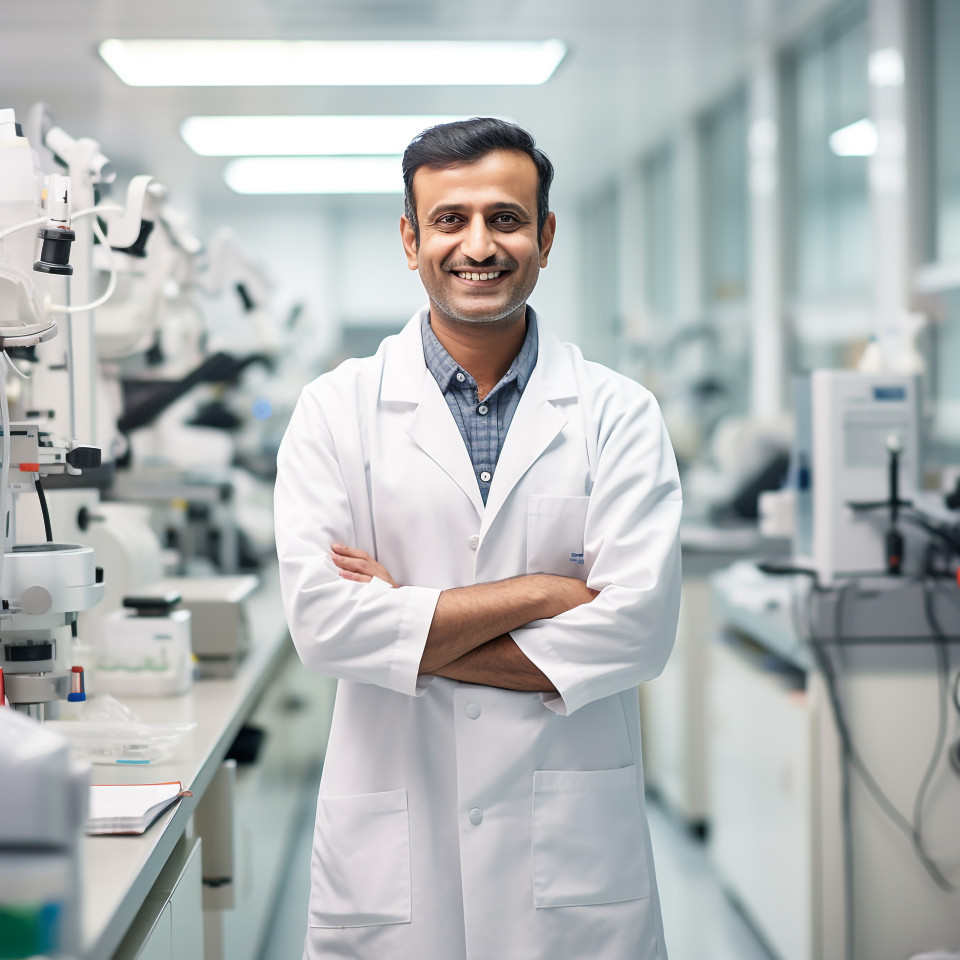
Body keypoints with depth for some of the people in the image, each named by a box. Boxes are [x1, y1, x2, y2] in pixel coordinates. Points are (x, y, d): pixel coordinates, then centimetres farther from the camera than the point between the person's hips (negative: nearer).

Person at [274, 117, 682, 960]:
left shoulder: (619, 415, 1)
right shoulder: (337, 410, 1)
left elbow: (639, 628, -10)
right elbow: (322, 621, -10)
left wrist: (407, 631, -11)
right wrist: (536, 592, -13)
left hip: (571, 841, 0)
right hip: (392, 848, 0)